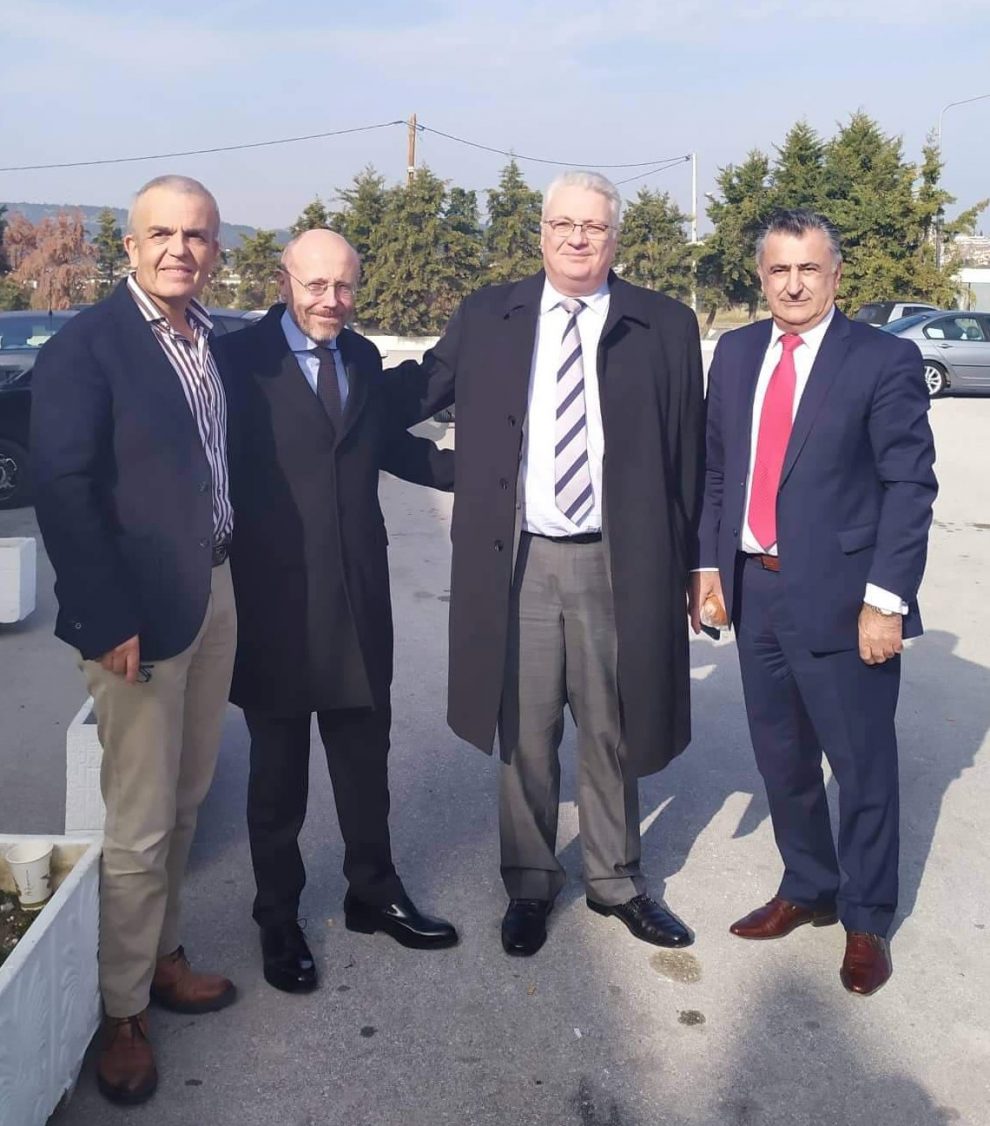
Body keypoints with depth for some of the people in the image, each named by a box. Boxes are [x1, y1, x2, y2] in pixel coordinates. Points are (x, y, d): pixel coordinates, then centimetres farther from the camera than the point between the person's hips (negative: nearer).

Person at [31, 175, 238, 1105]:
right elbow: (62, 488, -16)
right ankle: (121, 1011, 21)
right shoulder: (84, 346, -12)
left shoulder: (215, 340, 9)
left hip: (215, 591, 7)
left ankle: (160, 956, 37)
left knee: (184, 801, 18)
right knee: (139, 825, 2)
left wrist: (231, 575, 5)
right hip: (141, 608, -7)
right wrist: (110, 619, -18)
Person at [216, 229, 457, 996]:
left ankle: (374, 893, 36)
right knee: (278, 773, 10)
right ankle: (279, 921, 28)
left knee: (365, 756, 17)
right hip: (275, 598, -5)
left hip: (359, 594, 5)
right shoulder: (240, 359, -9)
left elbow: (391, 446, 18)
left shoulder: (364, 358, 9)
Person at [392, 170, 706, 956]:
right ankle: (529, 883, 31)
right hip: (517, 561, 1)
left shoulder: (666, 326, 1)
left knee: (610, 734, 14)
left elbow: (687, 455, 2)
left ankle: (615, 881, 34)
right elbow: (419, 390, 14)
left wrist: (689, 563, 2)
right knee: (525, 736, 12)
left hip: (619, 563, 0)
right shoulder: (486, 318, 4)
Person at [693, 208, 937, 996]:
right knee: (781, 756, 17)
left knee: (862, 764, 7)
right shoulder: (736, 352, 8)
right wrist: (709, 562, 5)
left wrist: (886, 599, -16)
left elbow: (910, 486, -10)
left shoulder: (885, 360, -8)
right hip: (755, 588, 5)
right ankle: (808, 890, 37)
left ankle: (867, 919, 27)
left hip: (839, 596, -5)